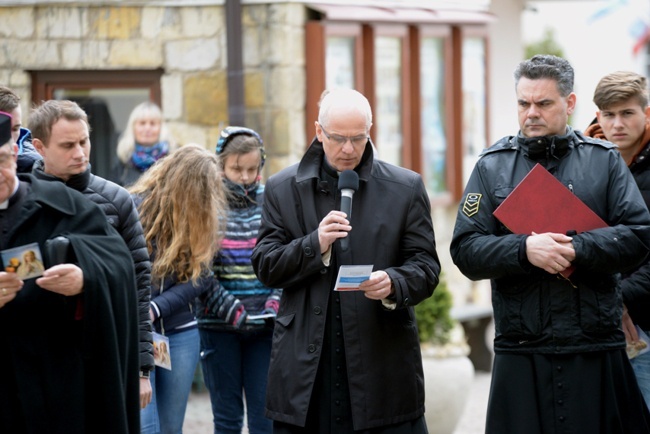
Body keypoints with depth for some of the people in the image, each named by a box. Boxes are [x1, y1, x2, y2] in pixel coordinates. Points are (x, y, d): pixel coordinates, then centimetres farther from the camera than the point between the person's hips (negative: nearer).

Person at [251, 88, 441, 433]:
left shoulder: (406, 188, 6)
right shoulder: (282, 189, 8)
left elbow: (425, 265, 3)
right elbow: (265, 268, 4)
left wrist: (394, 283, -19)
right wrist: (315, 244, -13)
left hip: (383, 363, -1)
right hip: (306, 365, 1)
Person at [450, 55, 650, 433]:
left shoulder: (605, 160, 8)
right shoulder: (493, 166, 9)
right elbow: (466, 250, 1)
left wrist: (577, 250, -15)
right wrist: (524, 249, -16)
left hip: (597, 351, 0)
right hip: (520, 355, 0)